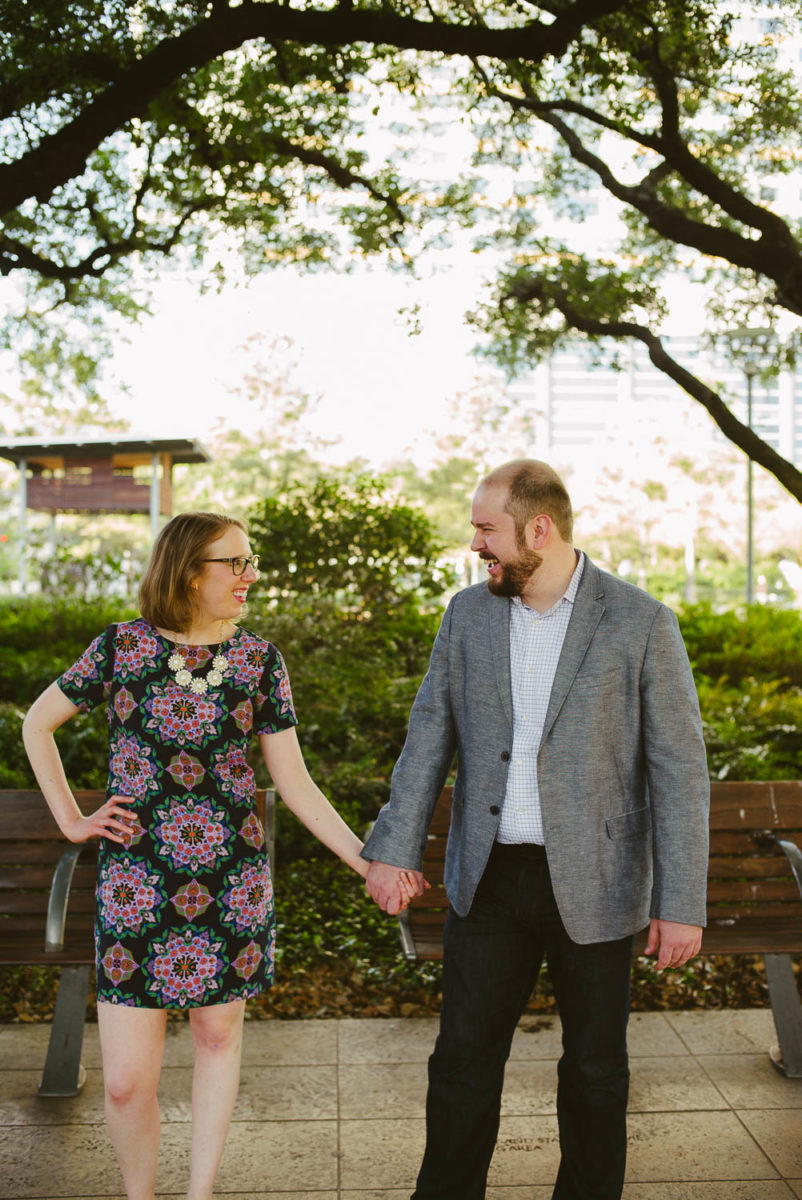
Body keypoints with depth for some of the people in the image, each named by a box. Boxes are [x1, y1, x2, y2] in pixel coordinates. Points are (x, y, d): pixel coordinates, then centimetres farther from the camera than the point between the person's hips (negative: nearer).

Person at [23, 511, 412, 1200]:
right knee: (127, 1082, 1)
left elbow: (296, 784, 1)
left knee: (218, 1033, 13)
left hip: (230, 877, 1)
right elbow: (38, 724, 12)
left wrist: (367, 861, -6)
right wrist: (72, 821, 4)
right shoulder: (122, 646, -3)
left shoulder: (259, 659, 0)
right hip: (136, 879, -1)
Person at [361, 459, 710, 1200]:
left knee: (595, 1067, 14)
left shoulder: (641, 623, -10)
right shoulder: (468, 614, 2)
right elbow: (430, 738, 4)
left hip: (591, 883, -3)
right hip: (490, 879, 3)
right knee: (463, 1057, 11)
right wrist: (394, 849, -4)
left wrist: (682, 903, -13)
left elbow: (679, 768, -10)